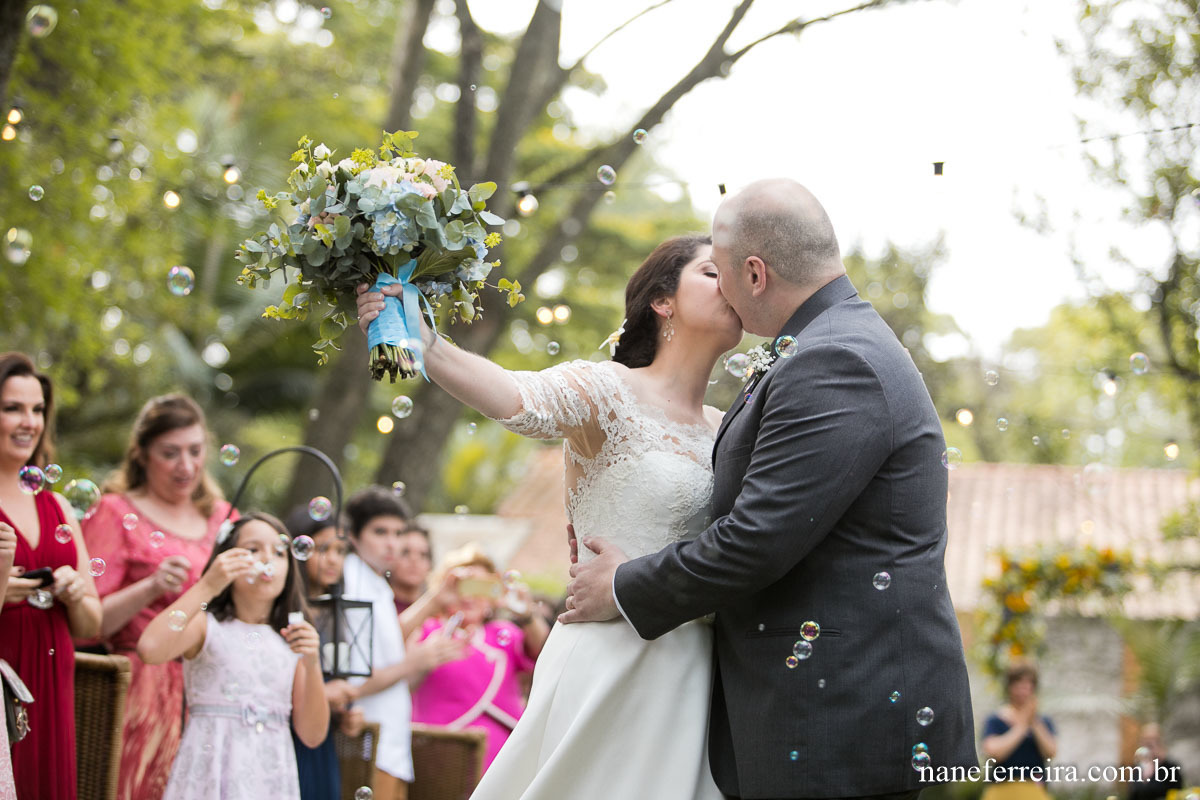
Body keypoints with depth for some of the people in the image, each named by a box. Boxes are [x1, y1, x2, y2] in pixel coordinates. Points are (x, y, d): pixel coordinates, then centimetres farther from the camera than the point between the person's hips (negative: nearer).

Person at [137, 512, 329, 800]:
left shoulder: (291, 638, 11)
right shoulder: (206, 625, 2)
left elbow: (312, 735, 5)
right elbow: (149, 649, -21)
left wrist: (312, 664, -9)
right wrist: (206, 586, -15)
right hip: (211, 774, -3)